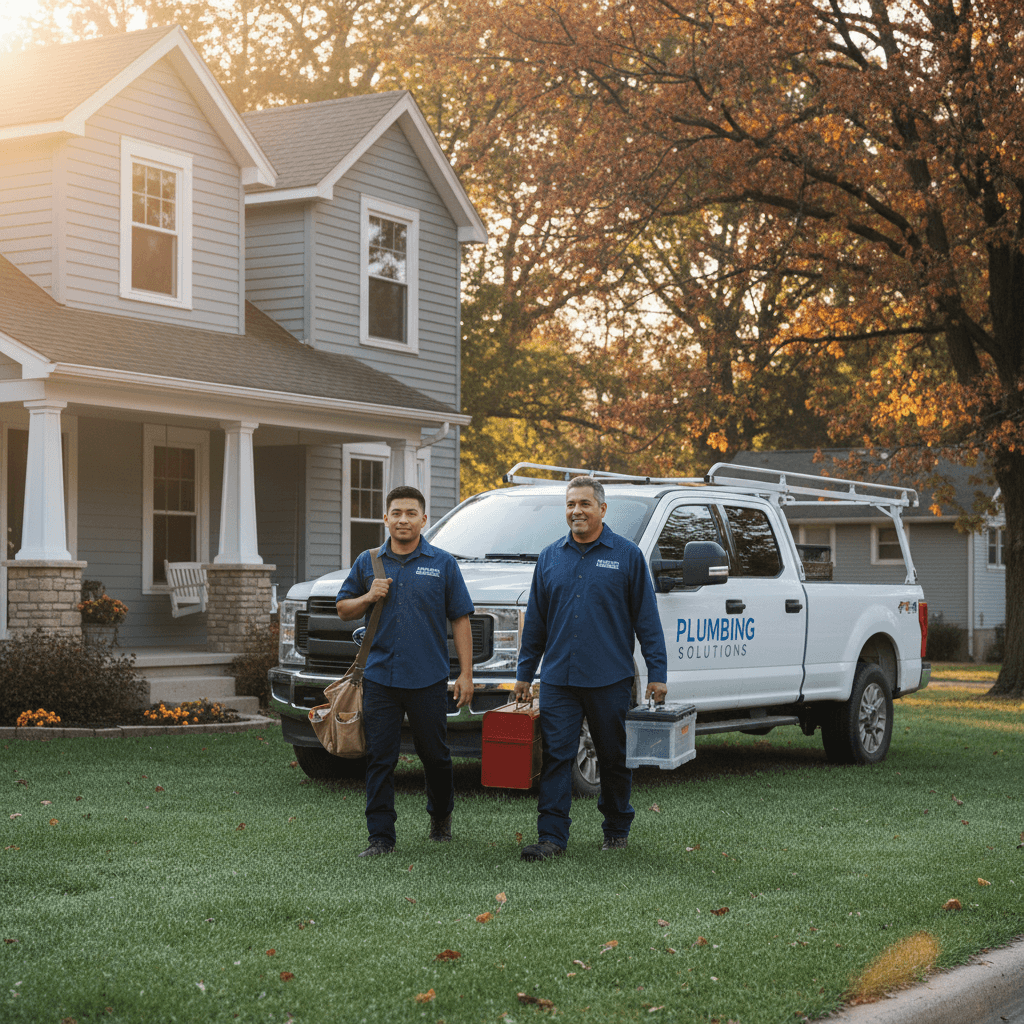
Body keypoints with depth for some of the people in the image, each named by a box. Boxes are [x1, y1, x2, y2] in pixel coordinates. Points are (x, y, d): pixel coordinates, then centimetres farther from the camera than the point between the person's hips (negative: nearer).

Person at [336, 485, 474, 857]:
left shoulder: (442, 563, 2)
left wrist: (466, 673, -4)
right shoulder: (368, 563, 8)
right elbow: (344, 609, 15)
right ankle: (380, 836, 4)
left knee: (435, 755, 10)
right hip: (380, 677, 1)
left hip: (429, 679, -1)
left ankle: (441, 818, 33)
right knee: (379, 759, -1)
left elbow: (460, 619, 2)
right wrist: (369, 597, -7)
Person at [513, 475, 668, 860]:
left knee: (614, 757, 8)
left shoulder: (626, 555, 1)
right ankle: (552, 837, -3)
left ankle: (616, 830, 23)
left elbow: (647, 619, 1)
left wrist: (657, 674, -4)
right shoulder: (550, 557, 9)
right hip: (558, 680, 2)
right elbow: (535, 622, 15)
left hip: (610, 680, -2)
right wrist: (524, 673, 13)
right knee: (555, 756, -4)